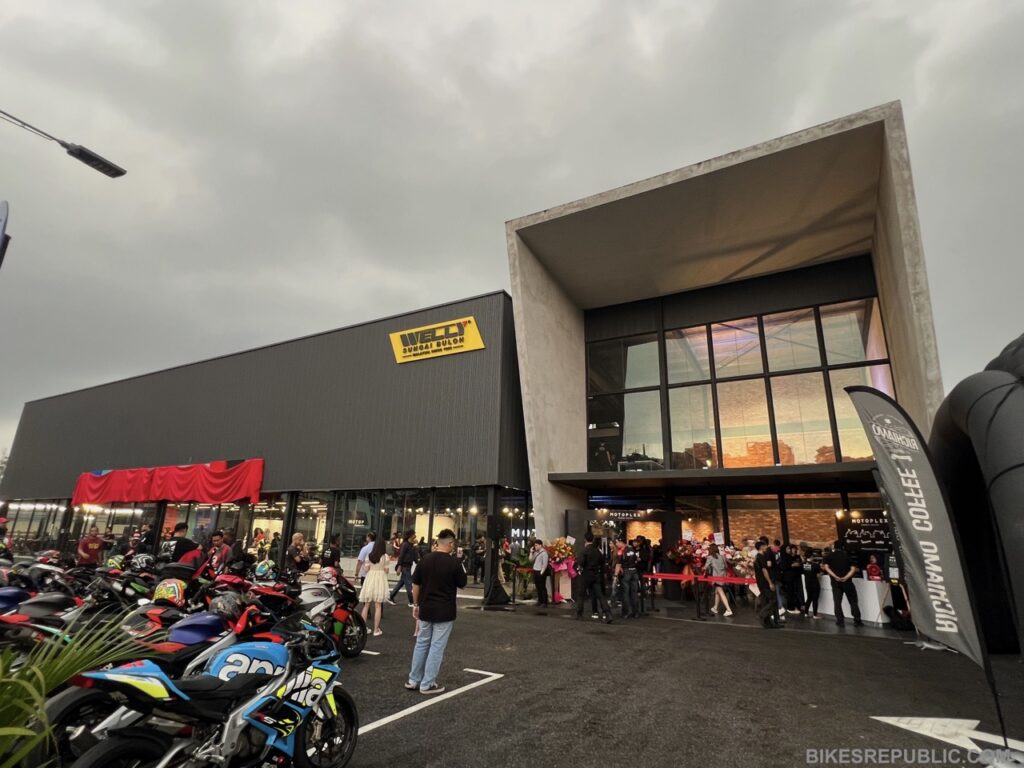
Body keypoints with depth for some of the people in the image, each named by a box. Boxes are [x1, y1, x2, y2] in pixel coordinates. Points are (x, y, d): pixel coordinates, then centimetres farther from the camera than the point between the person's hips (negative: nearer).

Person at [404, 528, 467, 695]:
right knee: (437, 647, 5)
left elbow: (415, 585, 4)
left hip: (425, 609, 5)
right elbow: (462, 584, -1)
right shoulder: (454, 562, -14)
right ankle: (427, 684, 10)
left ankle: (413, 680, 24)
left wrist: (416, 604, 15)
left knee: (421, 643, 17)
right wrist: (462, 572, 17)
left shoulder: (425, 559, -2)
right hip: (444, 611, -5)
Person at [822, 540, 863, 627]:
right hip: (847, 581, 1)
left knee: (837, 602, 4)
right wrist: (846, 577, -13)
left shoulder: (829, 556, 7)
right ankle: (857, 621, 9)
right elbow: (853, 569, -5)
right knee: (853, 601, 11)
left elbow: (826, 567, -9)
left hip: (835, 582, -1)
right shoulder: (847, 555, 9)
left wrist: (835, 576, -14)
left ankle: (840, 621, 1)